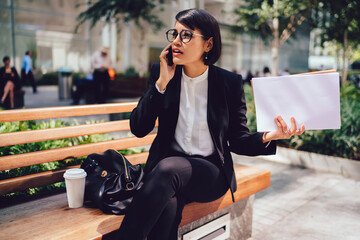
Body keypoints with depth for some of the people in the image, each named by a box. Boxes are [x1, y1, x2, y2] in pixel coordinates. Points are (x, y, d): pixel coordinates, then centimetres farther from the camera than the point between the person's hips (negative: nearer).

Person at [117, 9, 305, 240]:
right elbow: (138, 129, -4)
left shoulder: (230, 83, -3)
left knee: (169, 168, -34)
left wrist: (268, 137, -21)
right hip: (165, 166, 2)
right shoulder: (161, 73, 2)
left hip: (211, 173, -1)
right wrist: (162, 82, -13)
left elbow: (238, 140, 1)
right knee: (166, 208, -33)